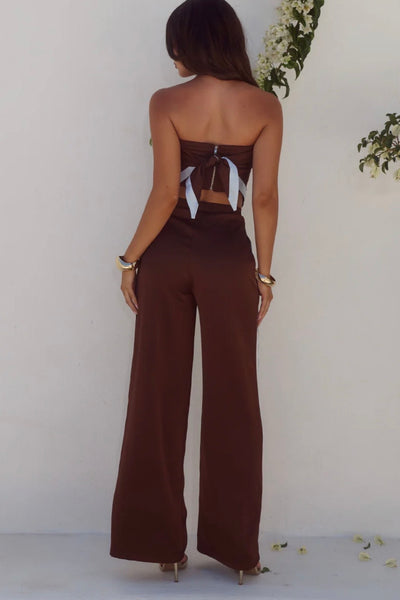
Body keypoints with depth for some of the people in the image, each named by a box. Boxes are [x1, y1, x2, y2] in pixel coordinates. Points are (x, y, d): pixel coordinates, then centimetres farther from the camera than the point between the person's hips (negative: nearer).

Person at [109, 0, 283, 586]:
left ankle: (160, 541, 17)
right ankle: (236, 547, 17)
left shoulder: (167, 102, -5)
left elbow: (164, 195, -11)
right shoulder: (265, 106, -1)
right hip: (229, 257, 1)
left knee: (158, 398, 9)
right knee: (233, 403, 9)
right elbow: (265, 197, -4)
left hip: (169, 255, 0)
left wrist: (131, 258, -1)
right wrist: (263, 272, 3)